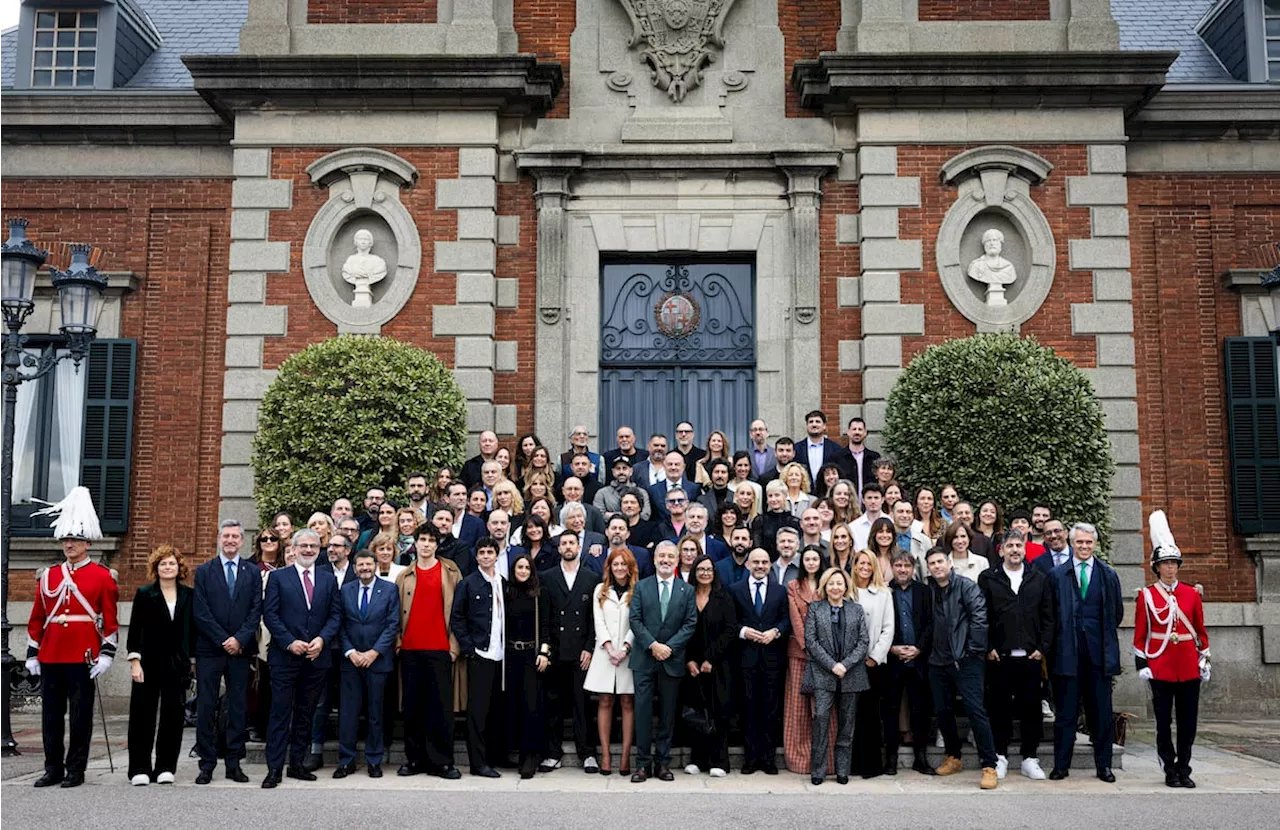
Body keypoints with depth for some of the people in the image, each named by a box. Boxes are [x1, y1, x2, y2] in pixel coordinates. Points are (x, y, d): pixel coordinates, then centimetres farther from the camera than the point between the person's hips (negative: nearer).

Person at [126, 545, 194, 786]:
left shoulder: (188, 595, 8)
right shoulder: (144, 594, 2)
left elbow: (193, 630, 10)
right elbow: (134, 630, -1)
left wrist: (192, 660, 6)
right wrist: (134, 662, -8)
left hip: (177, 665, 2)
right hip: (149, 664, -2)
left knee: (173, 716, 4)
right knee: (143, 716, 1)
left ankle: (165, 768, 13)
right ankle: (140, 769, 9)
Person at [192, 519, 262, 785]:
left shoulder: (253, 573, 8)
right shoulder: (204, 571, 5)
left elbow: (256, 610, 2)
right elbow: (200, 612, -3)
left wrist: (239, 639, -11)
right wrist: (223, 640, -10)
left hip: (240, 650, 1)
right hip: (209, 650, -1)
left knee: (238, 707, 5)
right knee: (206, 707, 0)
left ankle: (234, 763, 11)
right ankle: (207, 764, 7)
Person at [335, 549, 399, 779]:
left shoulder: (389, 589, 2)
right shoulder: (345, 590, 8)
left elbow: (393, 624, -3)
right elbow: (340, 625, 5)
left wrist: (374, 652, -10)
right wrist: (350, 652, -7)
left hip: (378, 659, -1)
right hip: (351, 659, 1)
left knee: (376, 713, 4)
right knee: (347, 712, 0)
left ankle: (374, 761, 12)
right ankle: (346, 761, 8)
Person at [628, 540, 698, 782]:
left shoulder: (687, 590, 6)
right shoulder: (641, 587, 6)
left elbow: (691, 623, 0)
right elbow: (635, 620, -1)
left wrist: (670, 647, -11)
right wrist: (653, 645, -13)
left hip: (672, 660, 1)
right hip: (644, 660, -1)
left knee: (668, 713, 6)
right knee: (643, 711, -2)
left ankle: (662, 762, 13)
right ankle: (643, 763, 4)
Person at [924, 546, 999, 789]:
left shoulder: (966, 586, -6)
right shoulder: (930, 592, 12)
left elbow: (980, 617, -14)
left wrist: (974, 649, -15)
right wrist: (924, 649, 5)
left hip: (965, 660, -6)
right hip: (938, 661, 6)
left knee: (976, 710, -10)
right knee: (943, 712, 12)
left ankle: (989, 766, -6)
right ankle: (953, 758, 28)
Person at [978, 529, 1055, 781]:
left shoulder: (1039, 579, 9)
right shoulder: (988, 579, 3)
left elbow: (1048, 617, 8)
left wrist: (1043, 647, 0)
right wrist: (988, 648, -6)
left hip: (1031, 657, 2)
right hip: (999, 657, -1)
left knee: (1031, 708, 6)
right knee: (999, 708, 4)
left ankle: (1030, 758, 16)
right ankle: (1000, 757, 15)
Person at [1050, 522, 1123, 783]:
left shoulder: (1108, 575, 8)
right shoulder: (1058, 575, 4)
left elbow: (1117, 612, 13)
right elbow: (1052, 613, 6)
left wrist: (1104, 636, 11)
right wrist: (1064, 637, 3)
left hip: (1099, 652, 1)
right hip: (1068, 652, -1)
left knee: (1102, 712, 5)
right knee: (1065, 711, 2)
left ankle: (1103, 765, 15)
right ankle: (1061, 765, 8)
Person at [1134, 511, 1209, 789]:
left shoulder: (1192, 594, 6)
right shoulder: (1146, 596, -1)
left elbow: (1201, 630, 11)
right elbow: (1140, 632, 0)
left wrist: (1204, 660, 7)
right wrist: (1141, 664, -4)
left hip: (1189, 667, 2)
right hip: (1160, 667, -2)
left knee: (1188, 721, 6)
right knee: (1164, 722, 3)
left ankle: (1184, 770, 16)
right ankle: (1170, 771, 12)